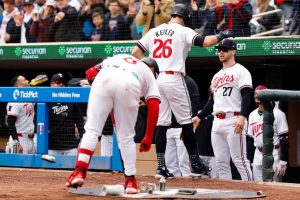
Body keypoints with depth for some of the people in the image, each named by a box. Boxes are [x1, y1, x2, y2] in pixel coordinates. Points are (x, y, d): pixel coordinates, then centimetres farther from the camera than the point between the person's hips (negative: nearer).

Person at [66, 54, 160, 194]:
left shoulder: (119, 57, 43)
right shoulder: (149, 73, 34)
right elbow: (154, 107, 18)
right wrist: (148, 138, 21)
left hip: (103, 79, 1)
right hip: (128, 85, -1)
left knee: (92, 129, 6)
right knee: (126, 137, 13)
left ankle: (79, 171, -9)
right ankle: (130, 181, 14)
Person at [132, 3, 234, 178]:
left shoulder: (154, 31, 15)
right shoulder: (183, 31, 0)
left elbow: (136, 52, 11)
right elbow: (204, 42, -13)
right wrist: (220, 36, 4)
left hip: (155, 79, 5)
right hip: (174, 79, -5)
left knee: (161, 124, 6)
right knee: (186, 122, 3)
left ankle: (161, 167, 1)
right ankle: (195, 164, 7)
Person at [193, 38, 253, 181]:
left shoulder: (240, 71, -1)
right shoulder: (217, 76, 23)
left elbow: (246, 96, -13)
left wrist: (242, 116, -26)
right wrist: (199, 117, 20)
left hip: (233, 121, -8)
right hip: (217, 122, 8)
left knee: (239, 159, -12)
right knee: (221, 162, 5)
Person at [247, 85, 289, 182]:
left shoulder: (277, 114, -7)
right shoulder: (252, 115, 13)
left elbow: (284, 140, -11)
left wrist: (283, 162, -18)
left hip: (274, 156, -6)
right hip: (258, 157, 6)